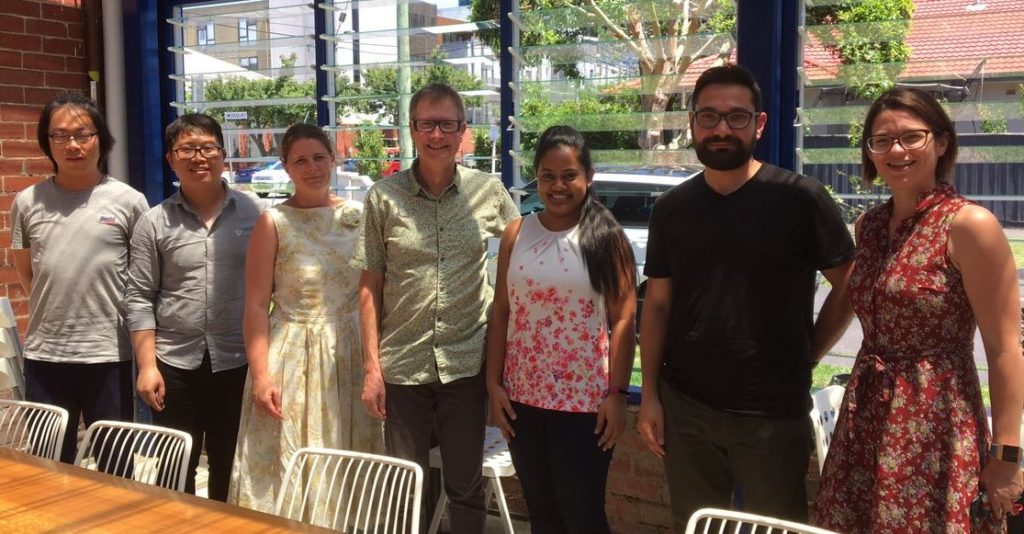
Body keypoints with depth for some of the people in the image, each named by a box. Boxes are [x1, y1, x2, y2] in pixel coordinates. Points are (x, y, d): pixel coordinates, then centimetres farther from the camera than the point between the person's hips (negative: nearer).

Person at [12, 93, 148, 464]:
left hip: (109, 353, -2)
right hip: (44, 354, 3)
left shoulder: (129, 201, -5)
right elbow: (25, 273, 16)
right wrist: (55, 309, 12)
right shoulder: (27, 203, 3)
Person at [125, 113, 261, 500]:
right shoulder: (154, 223, 1)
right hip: (175, 364, 1)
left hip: (237, 362, 0)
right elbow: (140, 298, 2)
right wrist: (147, 364, -5)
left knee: (230, 470, 13)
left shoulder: (252, 213, 0)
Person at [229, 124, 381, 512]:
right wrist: (260, 374, -12)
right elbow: (256, 305, -6)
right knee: (286, 470, 3)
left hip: (352, 357, 3)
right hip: (293, 358, -3)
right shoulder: (273, 222, -4)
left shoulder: (359, 215, 4)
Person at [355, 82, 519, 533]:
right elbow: (370, 287, 0)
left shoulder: (489, 191, -1)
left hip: (466, 364, 0)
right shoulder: (384, 197, -3)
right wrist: (371, 367, -4)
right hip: (402, 366, 0)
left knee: (466, 487, 13)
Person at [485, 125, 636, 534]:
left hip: (584, 401, -3)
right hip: (524, 397, 4)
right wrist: (494, 384, 1)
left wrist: (617, 393, -11)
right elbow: (500, 313, 5)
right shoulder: (517, 234, 3)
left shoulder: (606, 236, -5)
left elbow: (623, 320, -7)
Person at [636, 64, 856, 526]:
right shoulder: (671, 208, 4)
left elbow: (850, 286, -1)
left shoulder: (801, 199, -8)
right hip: (683, 406, 3)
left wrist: (806, 358, -2)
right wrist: (649, 395, 4)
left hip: (773, 413, -3)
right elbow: (657, 304, 7)